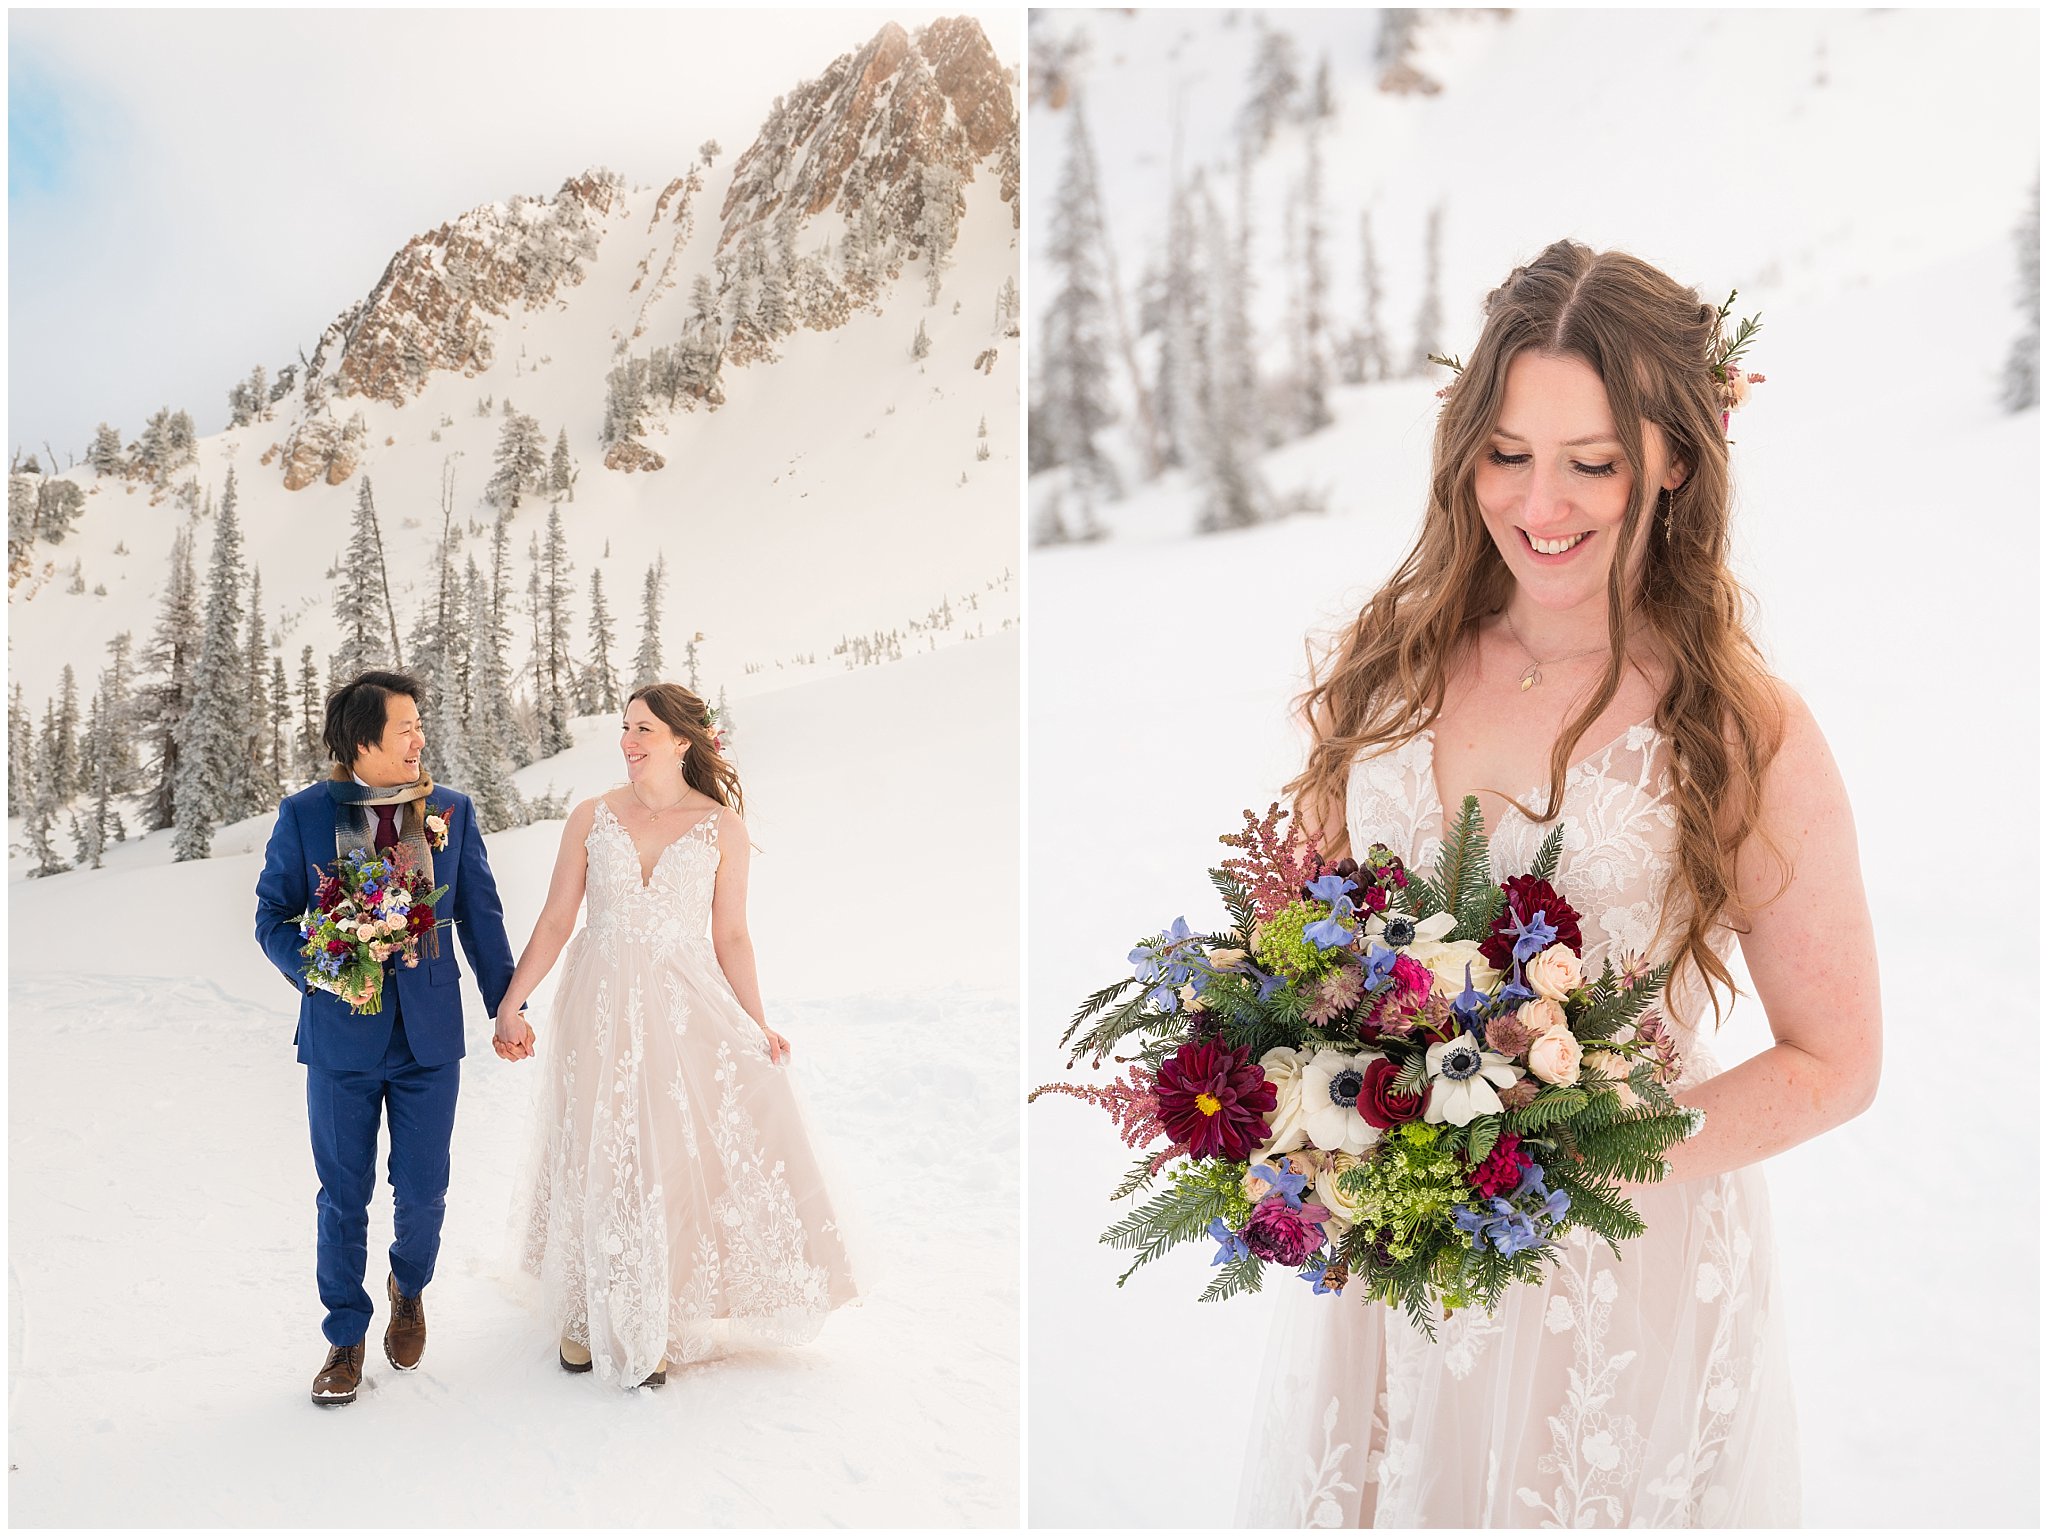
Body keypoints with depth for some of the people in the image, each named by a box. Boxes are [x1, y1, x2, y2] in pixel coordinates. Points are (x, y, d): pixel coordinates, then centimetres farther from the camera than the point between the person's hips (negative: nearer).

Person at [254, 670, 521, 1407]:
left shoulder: (451, 810, 2)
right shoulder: (303, 814, -3)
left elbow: (481, 915, 7)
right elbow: (273, 916, 1)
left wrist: (506, 1006, 7)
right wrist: (318, 971, -17)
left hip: (429, 1034, 1)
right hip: (341, 1034, -1)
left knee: (423, 1190, 8)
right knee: (344, 1195, 8)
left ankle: (409, 1287, 39)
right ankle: (346, 1337, 26)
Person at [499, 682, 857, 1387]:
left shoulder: (721, 826, -1)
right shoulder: (592, 818, 2)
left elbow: (731, 935, 2)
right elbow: (556, 919, 5)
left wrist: (756, 1026, -5)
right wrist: (510, 1003, 0)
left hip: (687, 1011, -1)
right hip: (602, 1008, 1)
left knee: (674, 1162, -1)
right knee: (596, 1161, 7)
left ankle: (655, 1325, 15)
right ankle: (590, 1315, 25)